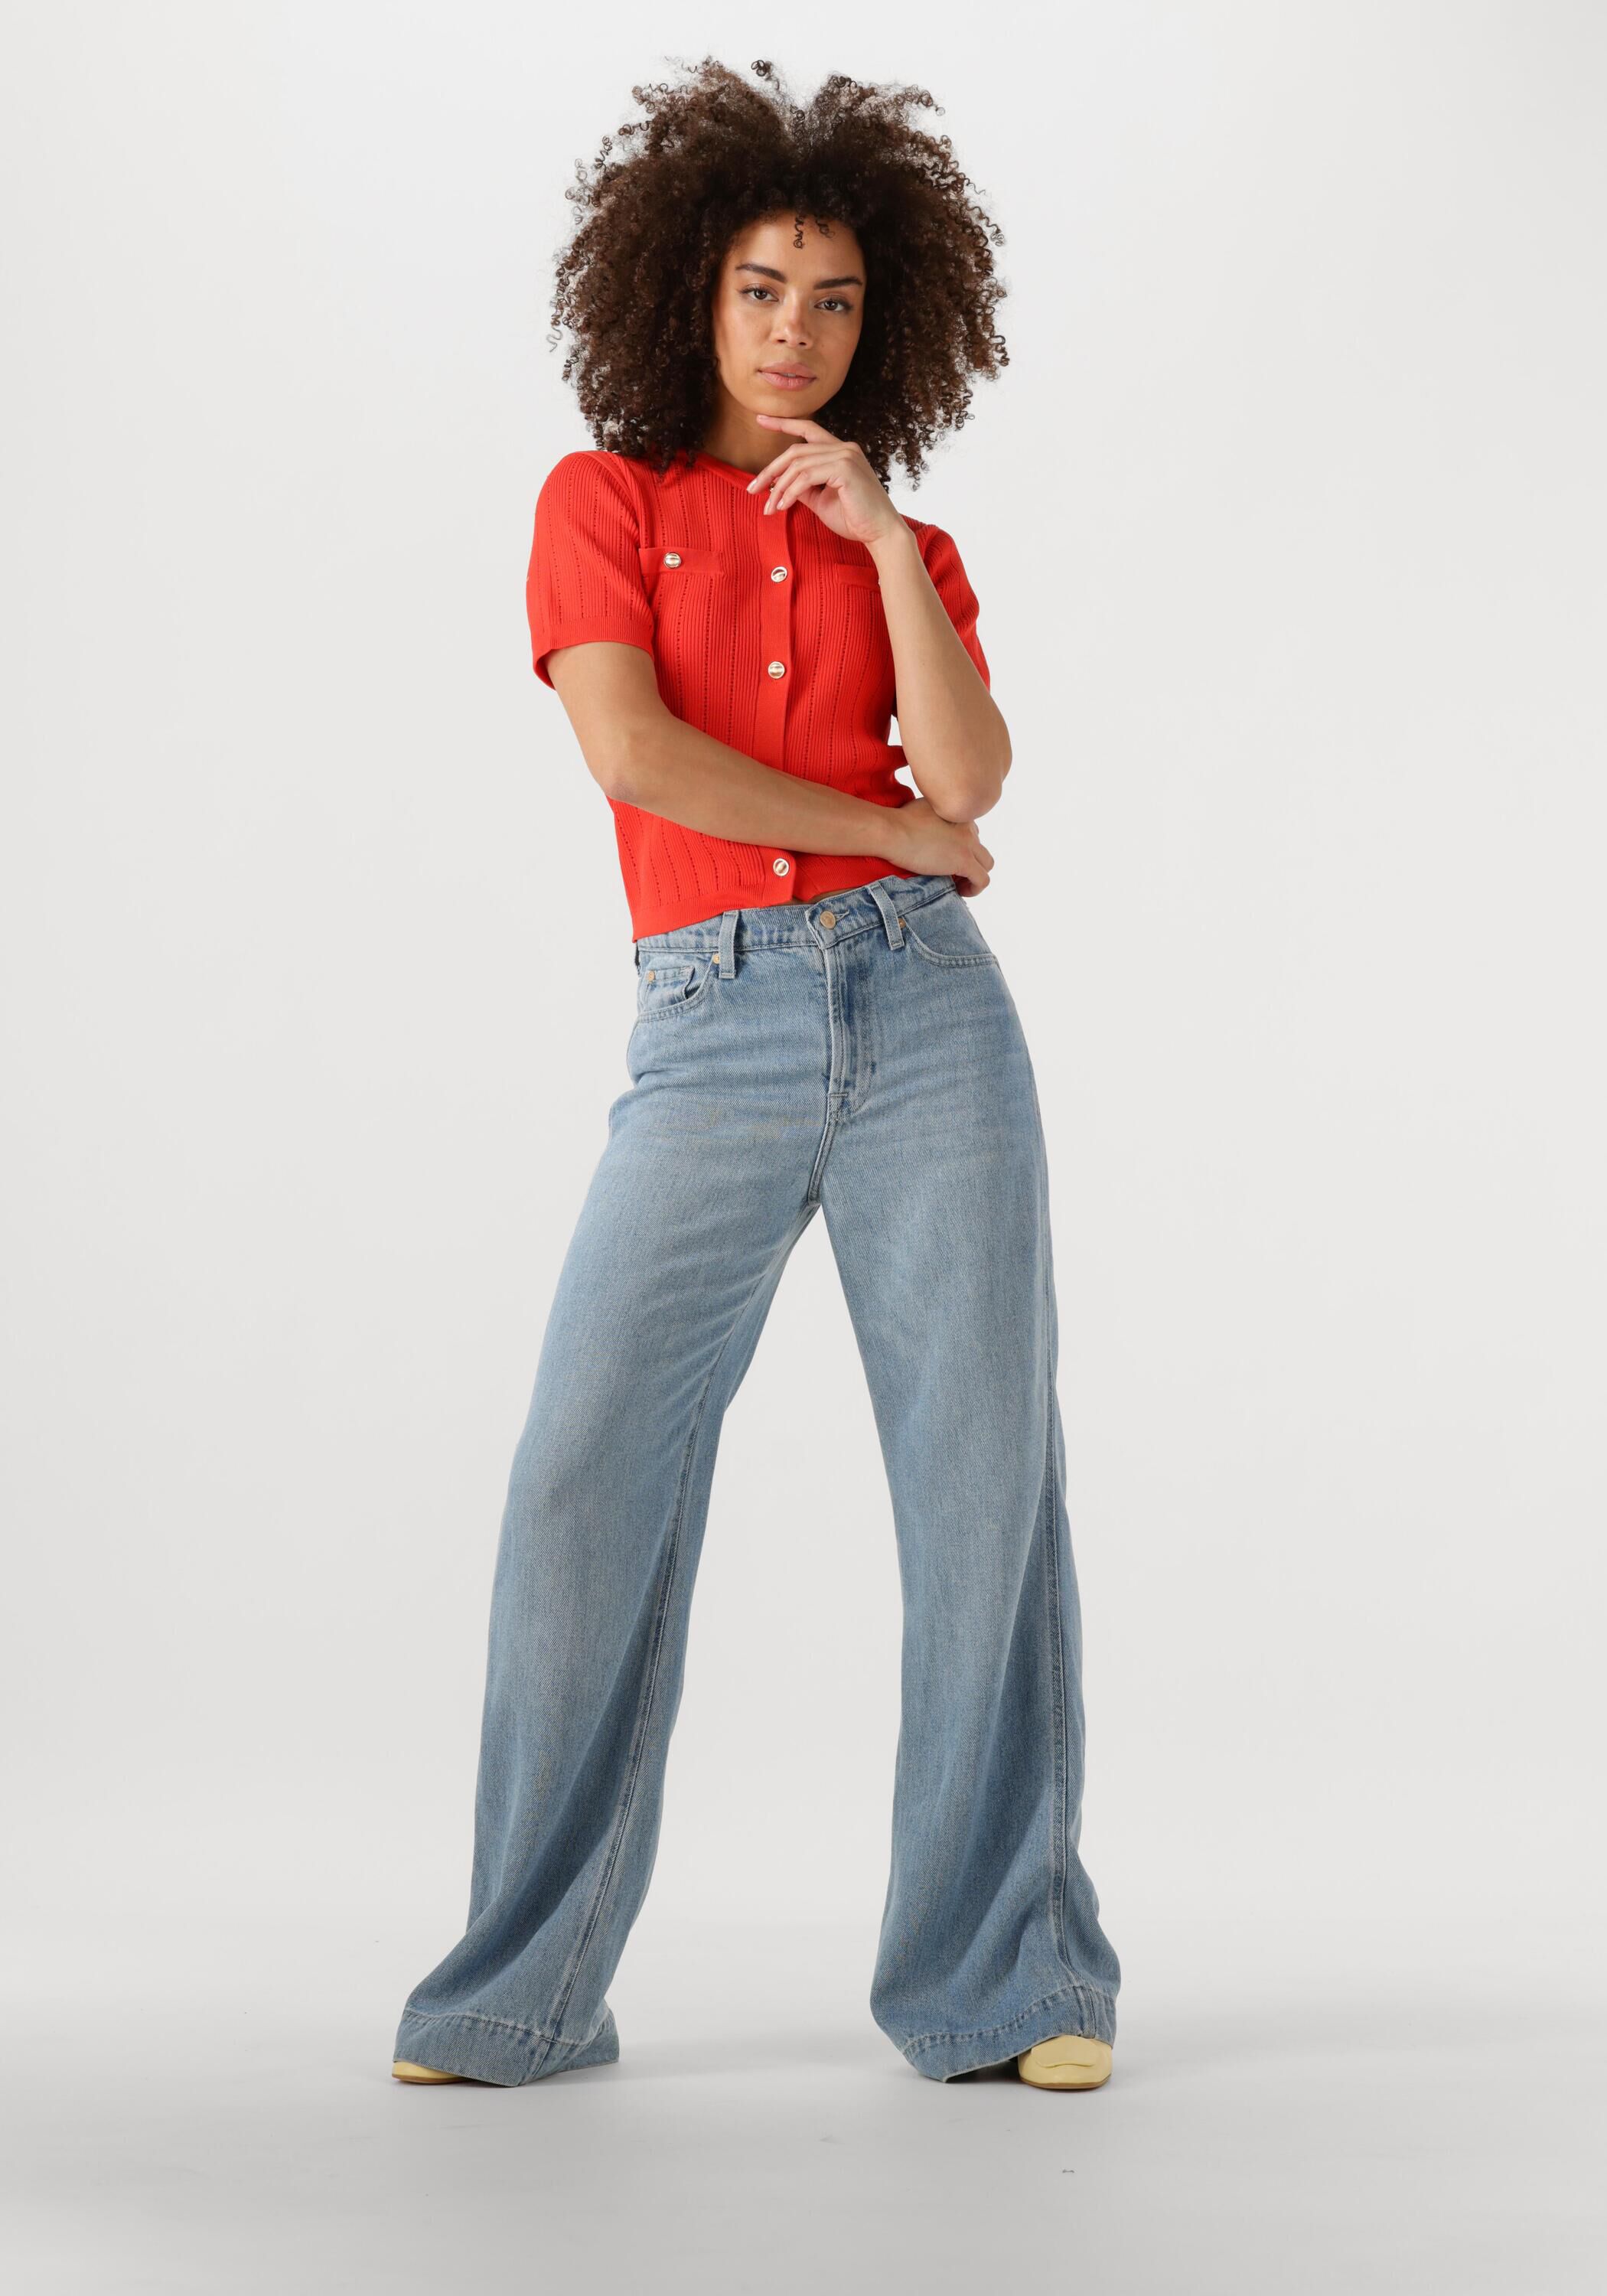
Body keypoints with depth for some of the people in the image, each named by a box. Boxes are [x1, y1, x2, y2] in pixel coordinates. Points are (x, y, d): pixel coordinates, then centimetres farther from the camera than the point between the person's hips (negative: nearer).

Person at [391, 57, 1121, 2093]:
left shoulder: (908, 555, 17)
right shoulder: (603, 500, 10)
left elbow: (970, 776, -2)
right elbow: (633, 752, -7)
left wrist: (883, 541, -5)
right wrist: (899, 836, -2)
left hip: (921, 1011, 2)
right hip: (710, 1039, -2)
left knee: (986, 1485, -1)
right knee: (585, 1486, -8)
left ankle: (1008, 1972, 9)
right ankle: (528, 1986, 5)